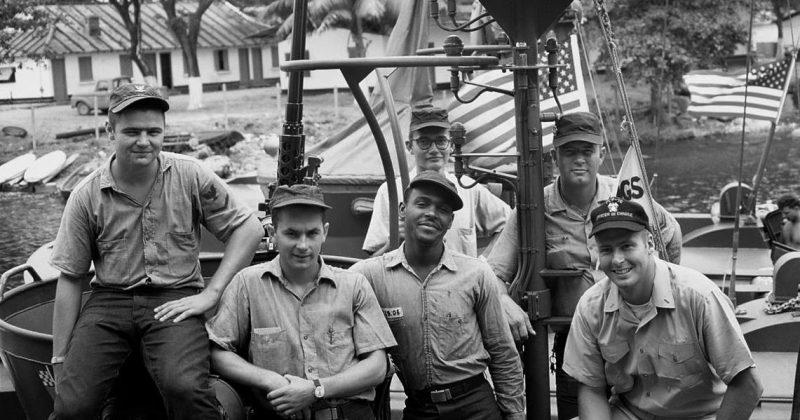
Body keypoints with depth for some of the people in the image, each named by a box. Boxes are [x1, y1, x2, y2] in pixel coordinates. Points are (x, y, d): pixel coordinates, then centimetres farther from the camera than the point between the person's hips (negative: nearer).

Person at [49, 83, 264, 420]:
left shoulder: (190, 177, 0)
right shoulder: (86, 196, 1)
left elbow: (249, 228, 3)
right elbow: (70, 279, 6)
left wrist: (210, 293, -7)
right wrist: (60, 359, 6)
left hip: (175, 299, -1)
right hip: (109, 301, 2)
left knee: (185, 388, -30)